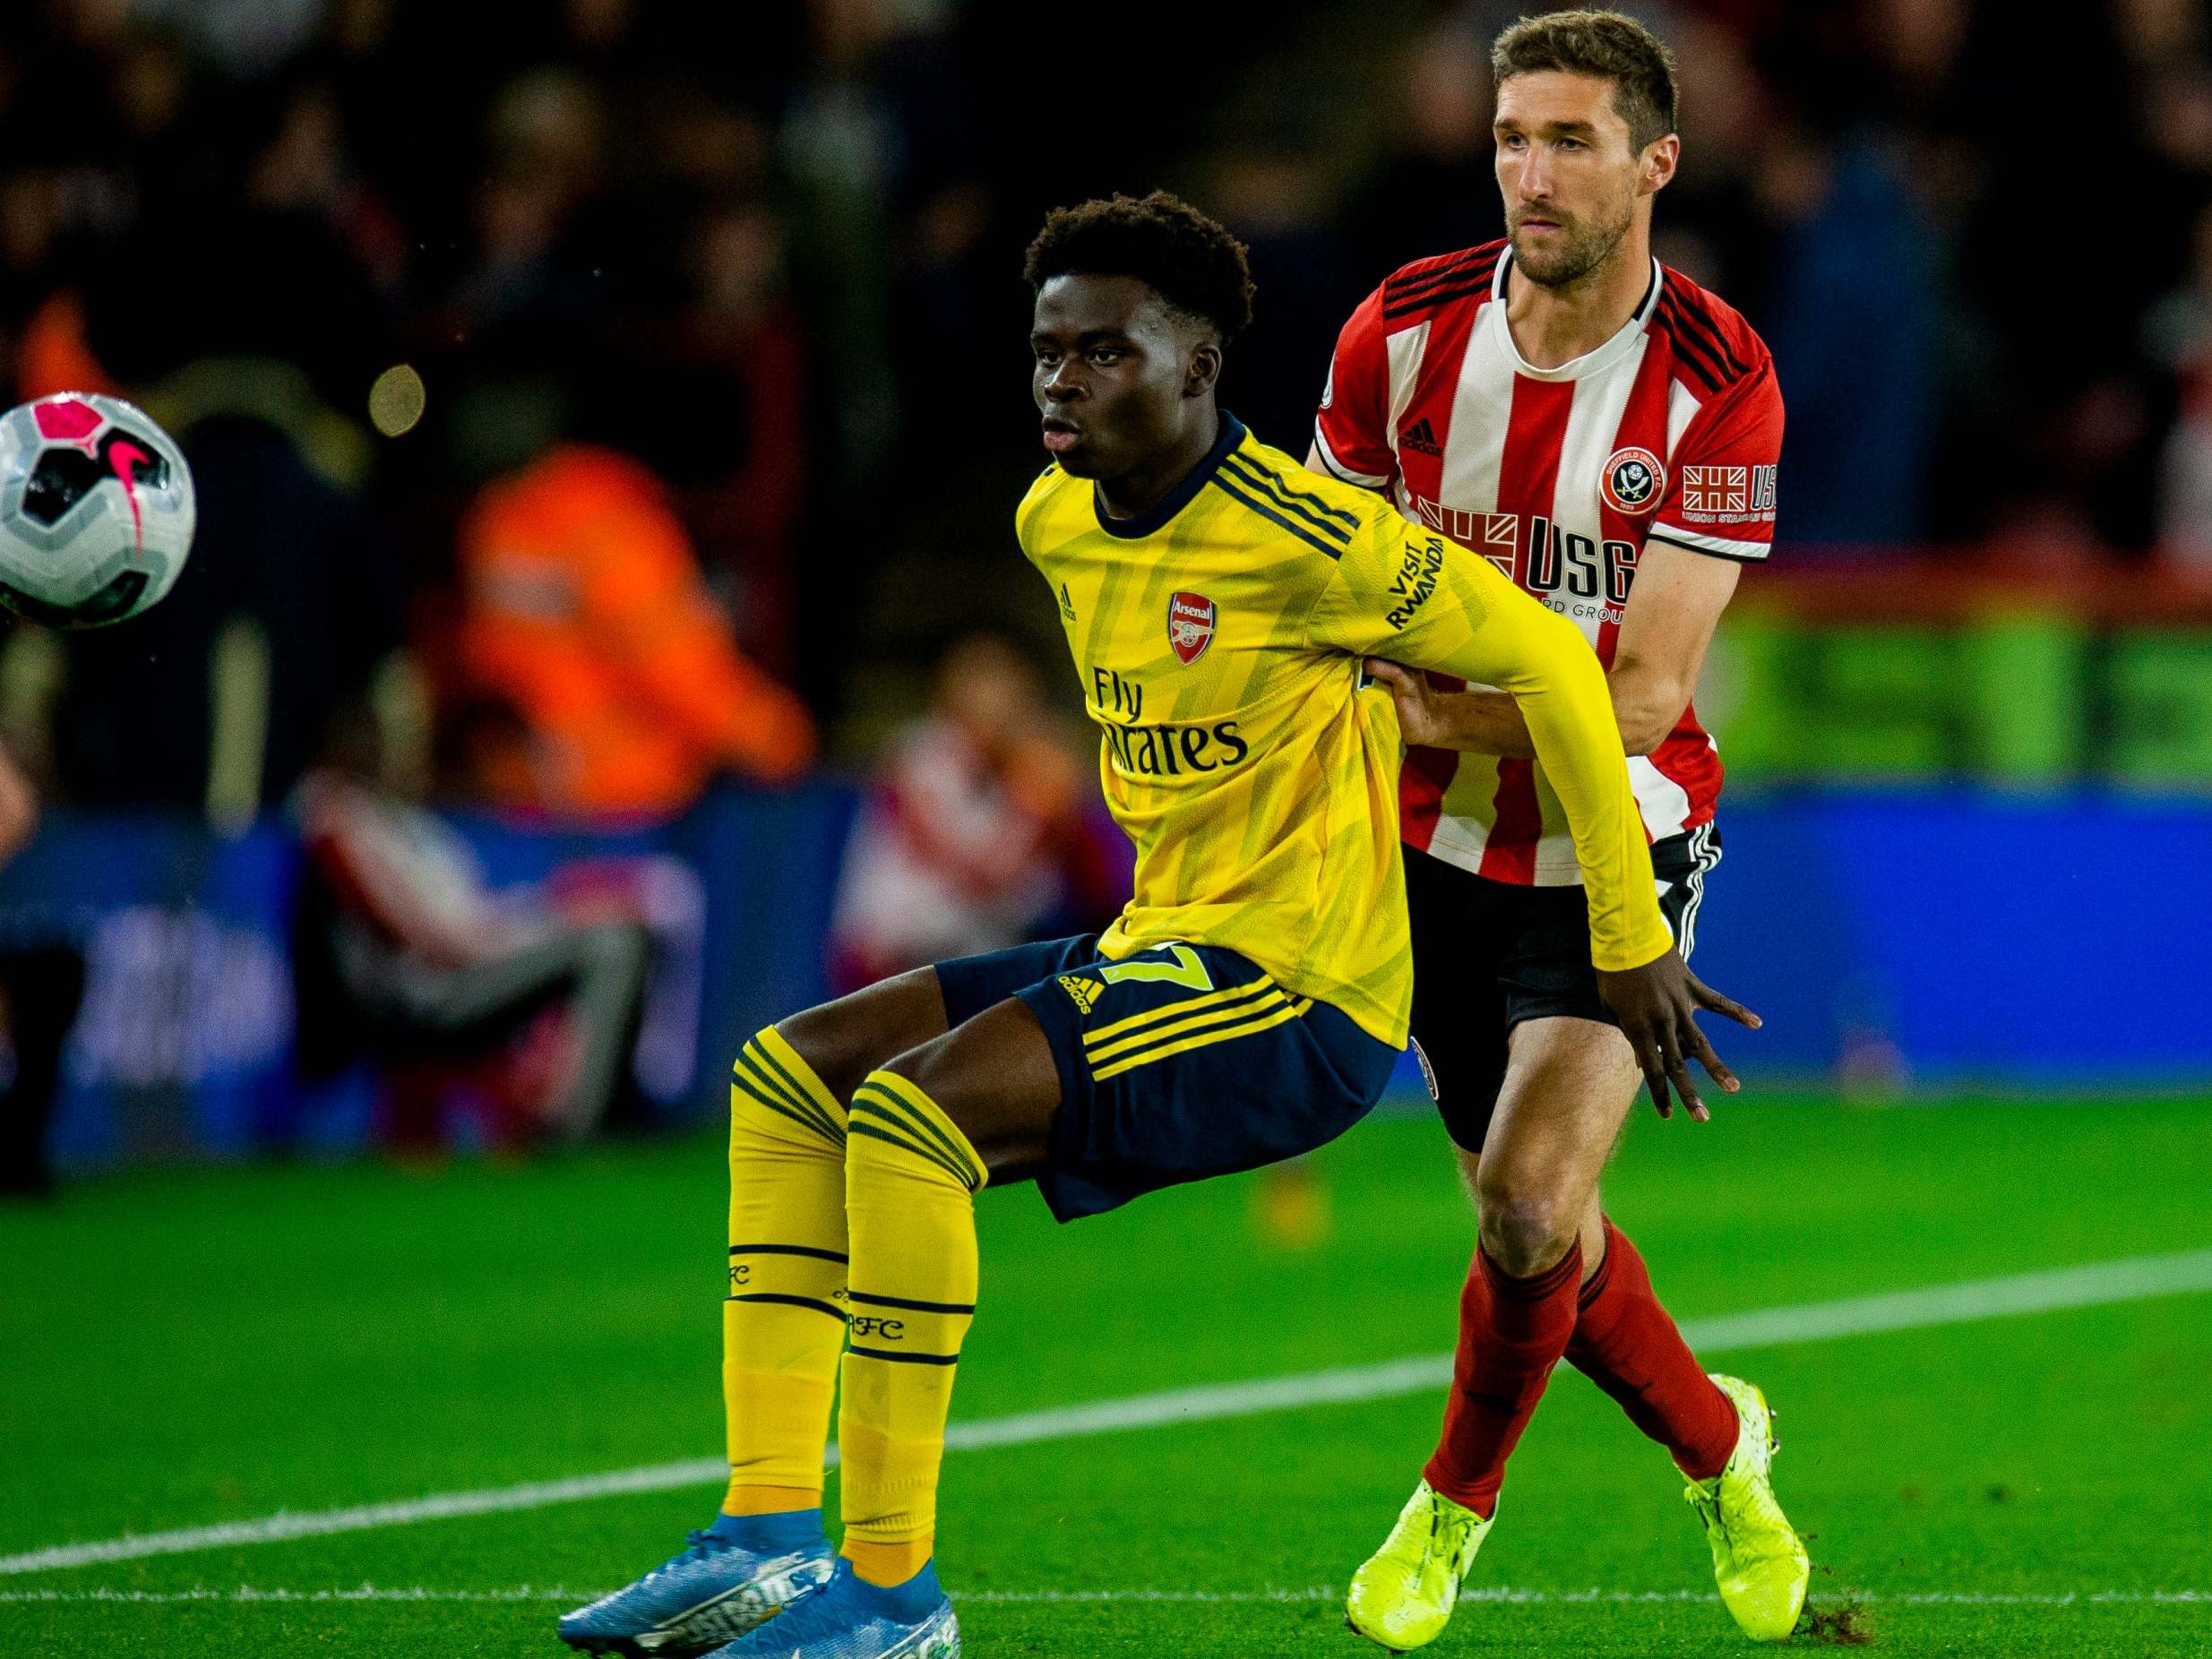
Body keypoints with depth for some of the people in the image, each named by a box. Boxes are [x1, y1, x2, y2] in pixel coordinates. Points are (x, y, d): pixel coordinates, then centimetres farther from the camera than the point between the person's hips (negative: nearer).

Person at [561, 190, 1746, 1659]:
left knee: (913, 1111, -25)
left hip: (1300, 989, -9)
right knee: (788, 1073, 3)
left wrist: (1633, 943, -7)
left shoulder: (1300, 537, -17)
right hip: (1157, 951, 9)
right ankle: (772, 1527, -3)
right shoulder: (1056, 524, 8)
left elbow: (1548, 658, -12)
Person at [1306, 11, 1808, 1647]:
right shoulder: (1402, 333, -7)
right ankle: (1717, 1444, 37)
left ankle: (1458, 1497, 10)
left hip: (1615, 852, -3)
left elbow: (1643, 693, -20)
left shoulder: (1719, 386, -17)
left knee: (1530, 1209, -17)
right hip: (1440, 846, 3)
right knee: (1536, 1224, 10)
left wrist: (1441, 713, -24)